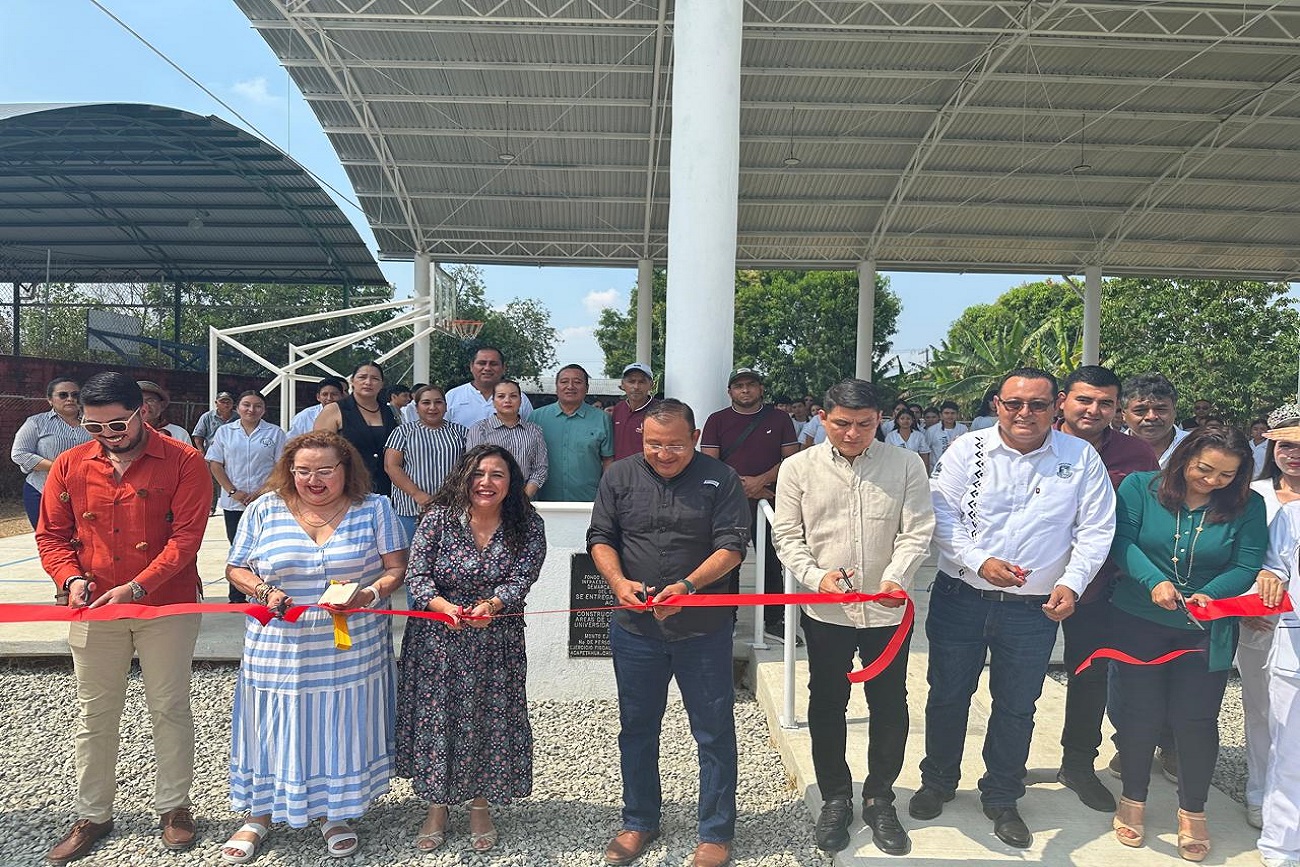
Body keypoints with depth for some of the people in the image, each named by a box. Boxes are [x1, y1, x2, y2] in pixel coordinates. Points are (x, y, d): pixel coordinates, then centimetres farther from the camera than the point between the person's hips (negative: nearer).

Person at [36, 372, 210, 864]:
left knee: (170, 709, 8)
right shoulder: (70, 465, 2)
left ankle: (174, 806, 25)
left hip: (167, 607, -3)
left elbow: (186, 536, -15)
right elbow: (51, 535, 7)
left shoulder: (183, 462, -10)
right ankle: (93, 815, 30)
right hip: (94, 609, 3)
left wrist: (137, 587, -24)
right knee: (94, 714, 13)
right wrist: (71, 577, -11)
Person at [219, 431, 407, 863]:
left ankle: (335, 814, 32)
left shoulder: (374, 508, -2)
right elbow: (235, 568, 6)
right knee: (275, 728, 10)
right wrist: (263, 591, -13)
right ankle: (258, 815, 33)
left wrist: (367, 595, -21)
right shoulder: (265, 510, 0)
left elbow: (396, 568, -3)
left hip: (352, 650, 0)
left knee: (340, 728, 10)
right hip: (281, 651, 1)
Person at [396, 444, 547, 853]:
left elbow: (519, 581, -13)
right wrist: (442, 606, -29)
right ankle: (436, 808, 30)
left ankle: (481, 807, 31)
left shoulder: (528, 527, -7)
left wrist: (491, 605, -32)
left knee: (488, 720, 8)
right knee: (435, 719, 9)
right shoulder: (439, 518, -8)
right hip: (436, 640, 0)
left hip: (495, 644, 0)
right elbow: (415, 576, -11)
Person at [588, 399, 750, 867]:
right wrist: (619, 581, -14)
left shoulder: (721, 478, -5)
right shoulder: (620, 476, 2)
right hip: (635, 627, 3)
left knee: (714, 732, 8)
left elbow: (732, 545, -11)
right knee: (637, 729, 16)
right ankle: (639, 823, 36)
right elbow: (600, 537, 4)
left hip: (703, 629, -2)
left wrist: (688, 586, -25)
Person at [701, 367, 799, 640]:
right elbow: (709, 463, -2)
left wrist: (761, 480, -12)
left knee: (772, 562, 6)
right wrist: (741, 485, -11)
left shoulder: (779, 419, 6)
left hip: (769, 501, 1)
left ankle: (774, 620, 18)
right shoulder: (717, 421, 4)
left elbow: (792, 458, 2)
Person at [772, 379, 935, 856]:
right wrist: (815, 575, -18)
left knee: (890, 706, 12)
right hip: (825, 611, 0)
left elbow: (916, 531, -6)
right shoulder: (798, 468, -2)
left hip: (888, 610, 0)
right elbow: (787, 535, -1)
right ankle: (835, 799, 32)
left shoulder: (906, 464, -2)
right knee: (826, 706, 12)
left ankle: (879, 799, 33)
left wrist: (896, 577, -23)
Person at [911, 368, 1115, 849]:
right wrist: (980, 562, -18)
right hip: (960, 599, 0)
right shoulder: (967, 450, -4)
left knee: (1016, 708, 13)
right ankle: (937, 783, 35)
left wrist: (1070, 583, -12)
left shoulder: (1081, 458, -1)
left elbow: (1095, 530, 0)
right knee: (947, 696, 12)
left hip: (1034, 610, 1)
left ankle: (1001, 798, 34)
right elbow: (941, 515, -7)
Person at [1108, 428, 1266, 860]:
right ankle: (1132, 801, 28)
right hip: (1138, 624, -1)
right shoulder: (1140, 487, -8)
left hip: (1206, 631, 1)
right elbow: (1122, 541, -14)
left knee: (1196, 720, 6)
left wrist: (1208, 594, -26)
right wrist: (1154, 581, -29)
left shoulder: (1248, 506, -4)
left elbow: (1247, 566, -9)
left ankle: (1192, 814, 27)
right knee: (1140, 713, 9)